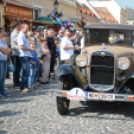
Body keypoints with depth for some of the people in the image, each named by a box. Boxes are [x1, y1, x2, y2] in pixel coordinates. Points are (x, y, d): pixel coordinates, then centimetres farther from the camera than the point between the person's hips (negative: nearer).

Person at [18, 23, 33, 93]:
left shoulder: (24, 35, 19)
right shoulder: (21, 36, -12)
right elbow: (21, 47, -22)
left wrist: (30, 49, 9)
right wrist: (30, 49, -12)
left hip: (27, 55, 10)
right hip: (24, 56, -10)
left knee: (26, 72, 12)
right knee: (26, 72, -9)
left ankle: (25, 87, 18)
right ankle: (23, 87, -5)